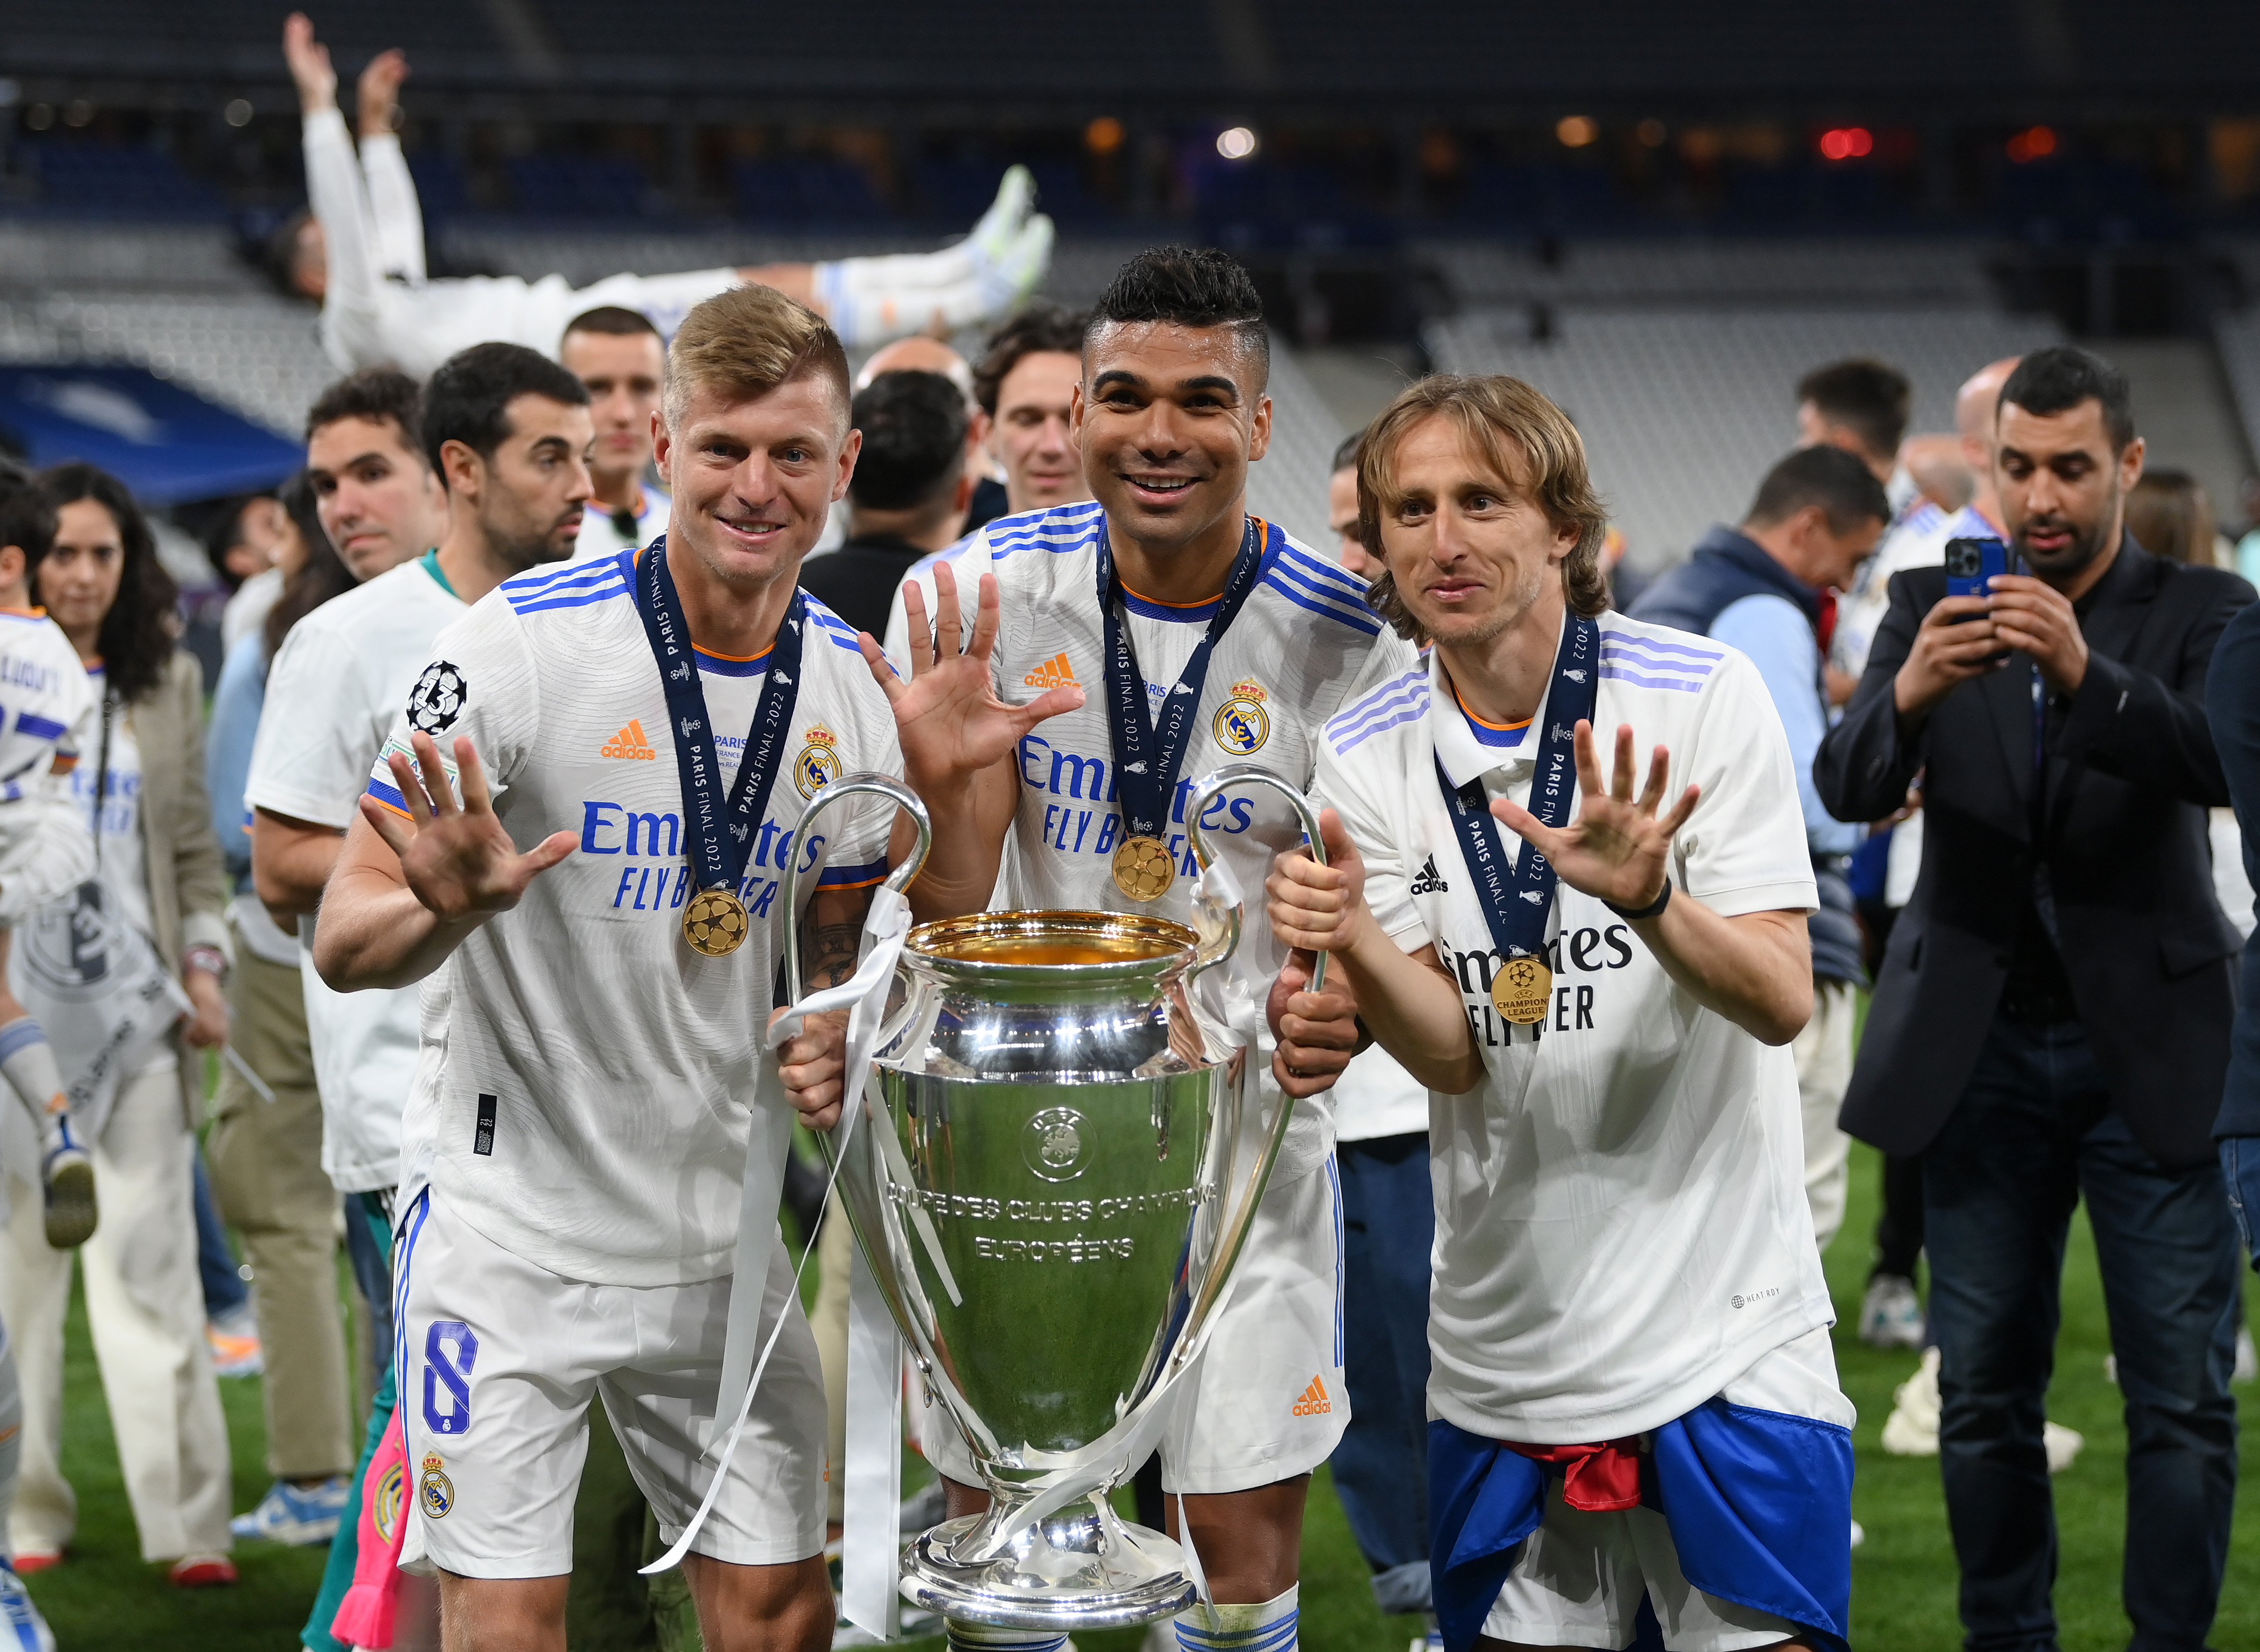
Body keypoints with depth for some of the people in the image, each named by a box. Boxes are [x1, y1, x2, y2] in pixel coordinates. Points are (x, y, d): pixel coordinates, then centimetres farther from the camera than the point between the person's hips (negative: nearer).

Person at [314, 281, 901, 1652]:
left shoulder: (852, 685, 2)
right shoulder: (524, 644, -14)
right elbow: (346, 943, -13)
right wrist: (448, 909, -34)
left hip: (725, 1242, 5)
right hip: (513, 1227, -5)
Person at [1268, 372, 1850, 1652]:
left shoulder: (1702, 695, -8)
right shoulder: (1366, 757, 0)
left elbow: (1783, 1004, -13)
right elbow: (1453, 1055, -7)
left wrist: (1645, 895, -32)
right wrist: (1355, 941, -27)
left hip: (1726, 1338, -3)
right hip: (1505, 1348, 3)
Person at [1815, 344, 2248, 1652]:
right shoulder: (1933, 602, 4)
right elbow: (1849, 787, -9)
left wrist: (2085, 671, -35)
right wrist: (1907, 693, -32)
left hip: (2151, 1047, -2)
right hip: (1982, 1046, 2)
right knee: (1985, 1388, 8)